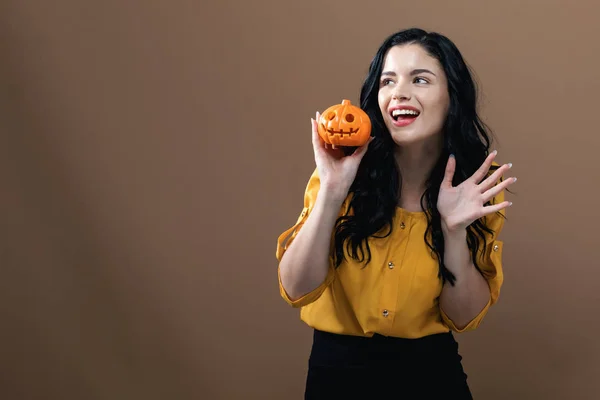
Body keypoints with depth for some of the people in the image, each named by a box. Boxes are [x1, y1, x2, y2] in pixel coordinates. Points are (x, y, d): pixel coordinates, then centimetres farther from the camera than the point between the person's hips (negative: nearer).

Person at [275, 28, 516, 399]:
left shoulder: (479, 185, -8)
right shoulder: (346, 170, -11)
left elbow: (464, 317, -8)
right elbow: (297, 290, -16)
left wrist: (454, 229, -23)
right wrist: (331, 192, -27)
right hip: (338, 369, 0)